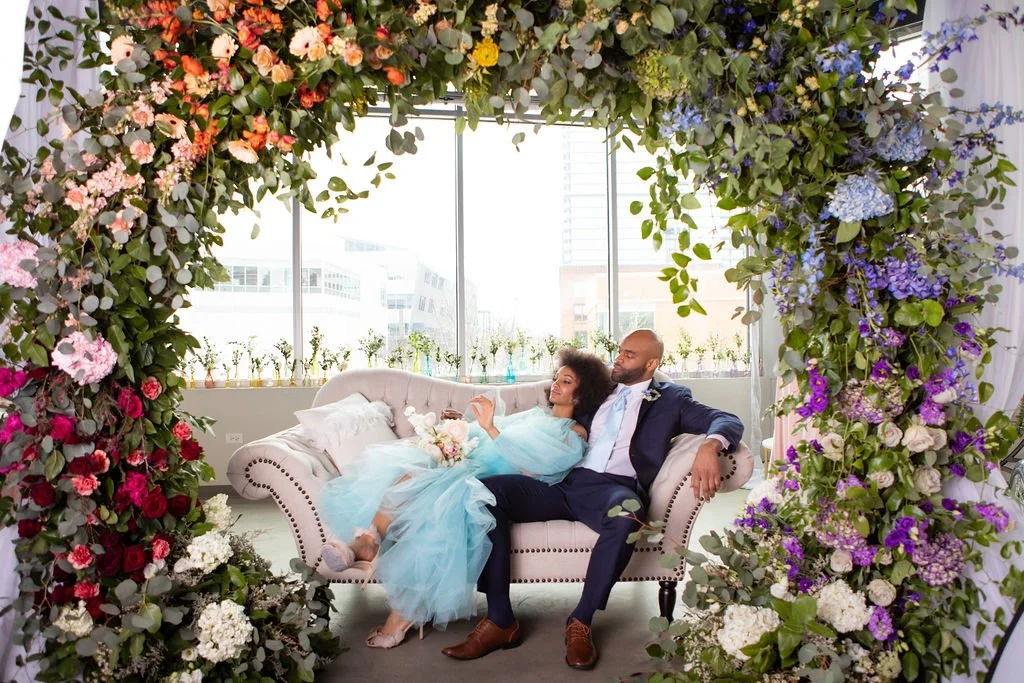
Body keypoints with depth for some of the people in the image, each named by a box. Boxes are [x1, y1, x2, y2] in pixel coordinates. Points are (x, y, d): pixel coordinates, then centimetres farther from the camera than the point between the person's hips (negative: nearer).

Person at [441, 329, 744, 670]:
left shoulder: (671, 398, 16)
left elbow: (728, 421, 6)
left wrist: (709, 446, -19)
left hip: (613, 488, -4)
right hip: (564, 483, 4)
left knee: (625, 515, -41)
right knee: (488, 490, -21)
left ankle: (580, 621, -19)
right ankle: (500, 620, -17)